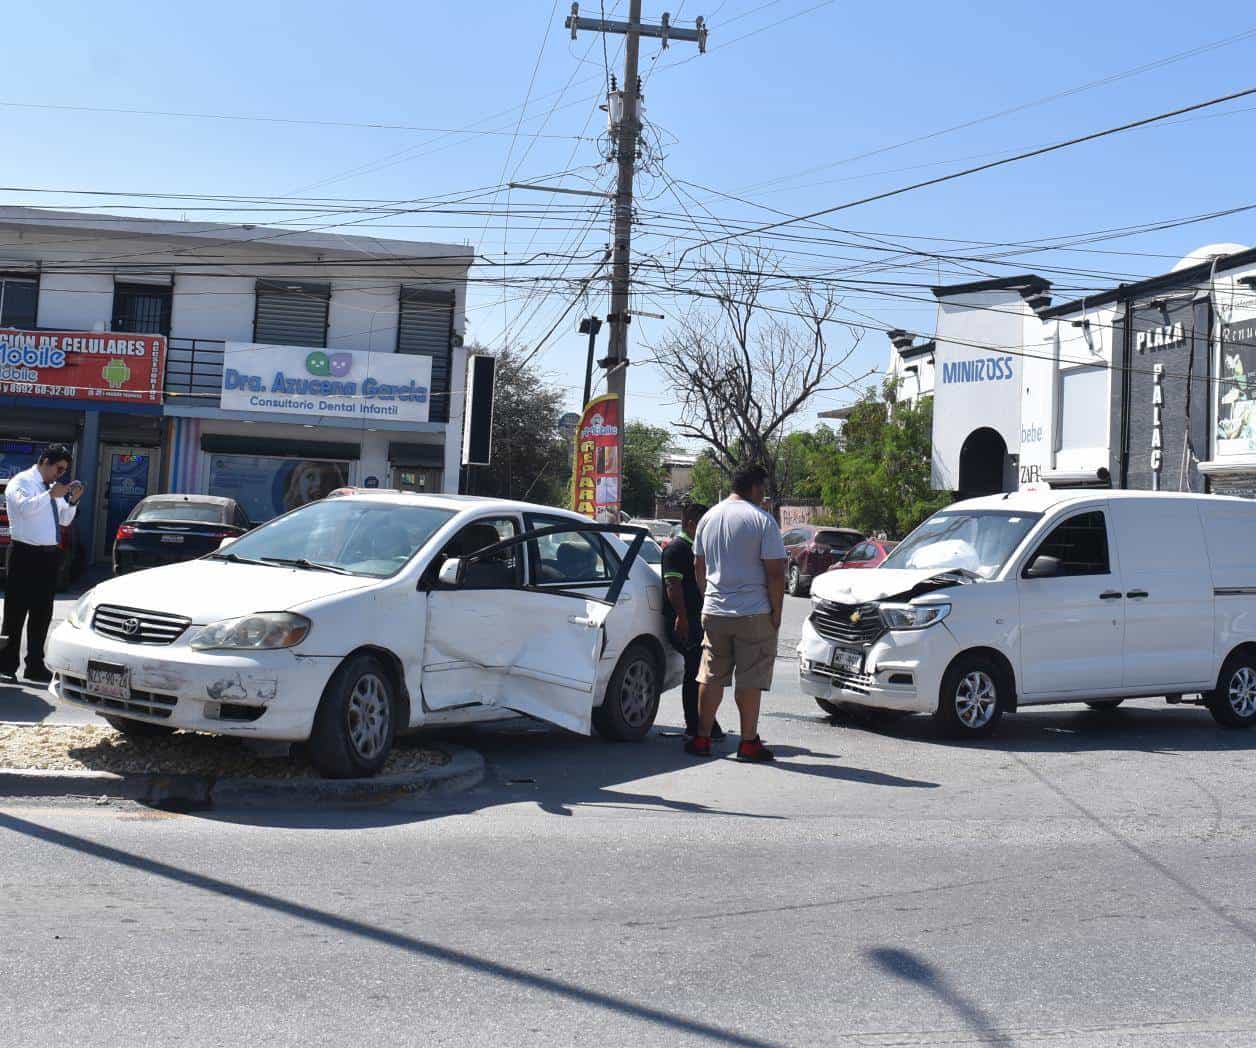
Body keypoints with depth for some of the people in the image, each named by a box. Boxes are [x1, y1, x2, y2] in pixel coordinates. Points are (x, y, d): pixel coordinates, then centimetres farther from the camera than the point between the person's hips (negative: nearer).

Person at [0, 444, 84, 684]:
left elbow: (64, 520, 18)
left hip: (49, 556, 8)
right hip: (26, 554, -7)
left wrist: (72, 501, 2)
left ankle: (35, 666, 18)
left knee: (42, 613, 11)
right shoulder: (21, 482, -4)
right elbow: (23, 506, -23)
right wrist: (50, 495, -28)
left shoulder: (54, 486, 17)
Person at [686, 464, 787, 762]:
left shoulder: (708, 518, 9)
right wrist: (776, 611, -4)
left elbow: (698, 566, 16)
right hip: (754, 614, -5)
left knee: (711, 676, 11)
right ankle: (749, 742, 5)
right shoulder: (762, 520, -9)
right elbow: (775, 572, -12)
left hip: (714, 612, 5)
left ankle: (702, 738, 14)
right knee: (750, 680, 2)